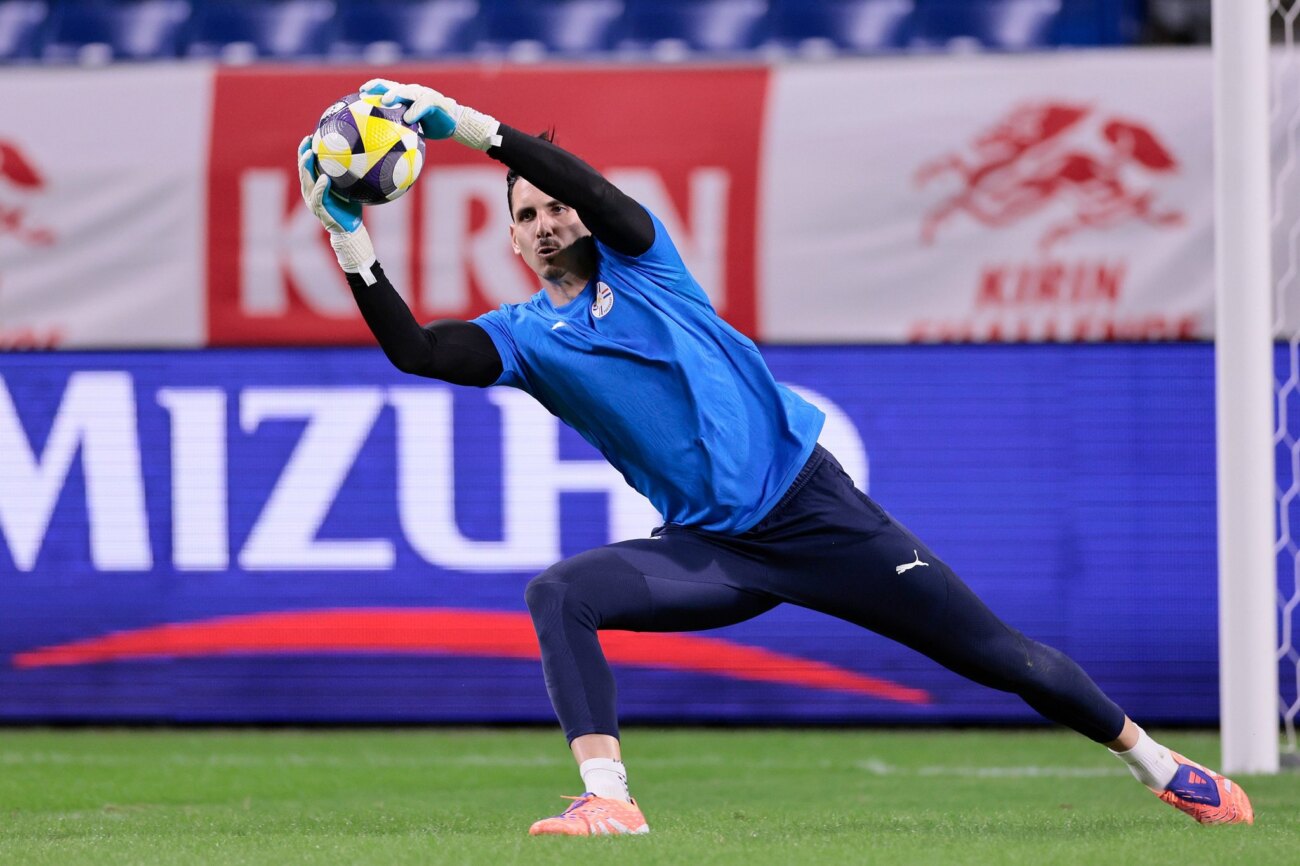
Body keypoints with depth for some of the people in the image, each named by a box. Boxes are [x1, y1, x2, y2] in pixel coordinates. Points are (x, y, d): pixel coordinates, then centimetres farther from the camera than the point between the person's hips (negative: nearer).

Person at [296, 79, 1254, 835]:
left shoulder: (638, 258, 2)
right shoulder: (523, 337, 7)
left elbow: (590, 184, -18)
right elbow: (413, 349, -10)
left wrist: (461, 122, -26)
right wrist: (349, 233, -20)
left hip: (814, 508, -2)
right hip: (711, 551, 2)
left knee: (997, 655, -2)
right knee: (558, 594, -23)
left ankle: (1157, 764, 13)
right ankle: (607, 796, -30)